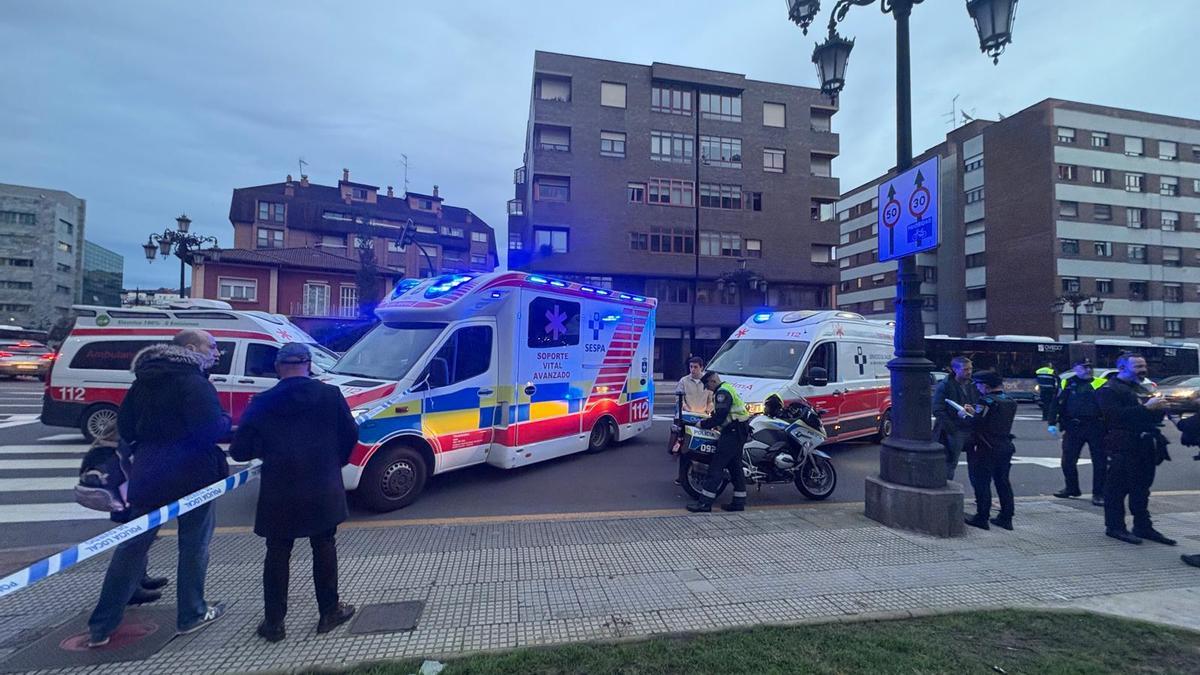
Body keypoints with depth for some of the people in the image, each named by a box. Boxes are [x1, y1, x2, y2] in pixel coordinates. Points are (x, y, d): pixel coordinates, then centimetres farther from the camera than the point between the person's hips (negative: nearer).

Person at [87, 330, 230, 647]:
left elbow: (125, 428, 13)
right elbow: (209, 431, -24)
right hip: (191, 475, -7)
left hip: (148, 473, 7)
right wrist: (225, 419, -5)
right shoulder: (195, 383, -16)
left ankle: (101, 625, 22)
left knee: (133, 544, 16)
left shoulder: (143, 383, 9)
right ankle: (191, 614, 20)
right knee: (193, 545, 8)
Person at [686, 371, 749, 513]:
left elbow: (719, 416, -22)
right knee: (735, 466, 14)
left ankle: (705, 502, -10)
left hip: (732, 433, -11)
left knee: (716, 466, -10)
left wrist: (703, 424, -12)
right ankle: (739, 501, 19)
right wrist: (710, 421, 15)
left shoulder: (722, 392, -14)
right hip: (738, 432, 11)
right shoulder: (728, 388, 19)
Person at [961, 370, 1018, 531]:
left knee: (982, 483, 0)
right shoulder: (1011, 402, 9)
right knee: (1003, 482, 16)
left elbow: (977, 424, -20)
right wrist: (974, 411, 15)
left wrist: (965, 415, -3)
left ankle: (981, 518, 4)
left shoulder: (987, 401, -17)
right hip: (1005, 447, 8)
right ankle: (1006, 518, 22)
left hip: (987, 449, -8)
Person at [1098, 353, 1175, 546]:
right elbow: (1115, 415, -20)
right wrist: (1146, 408, -21)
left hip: (1145, 446, 8)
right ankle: (1115, 527, 2)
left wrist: (1159, 407, 3)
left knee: (1142, 488, 12)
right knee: (1118, 488, -4)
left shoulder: (1142, 389, 23)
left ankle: (1143, 526, 20)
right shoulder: (1109, 389, -6)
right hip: (1123, 447, -8)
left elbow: (1155, 417, 25)